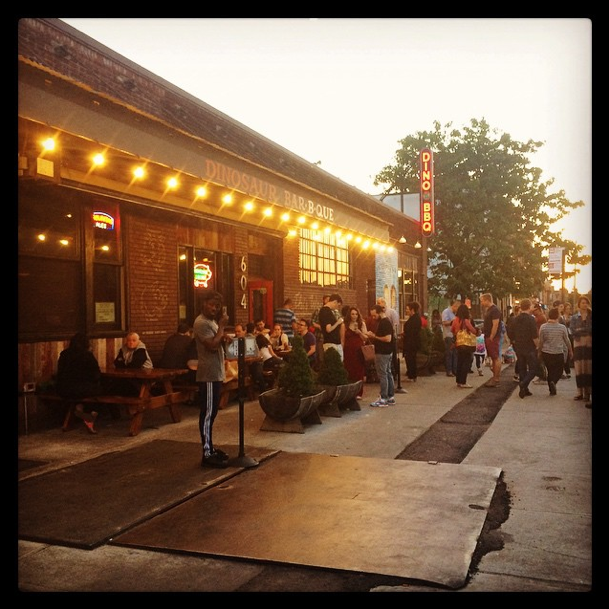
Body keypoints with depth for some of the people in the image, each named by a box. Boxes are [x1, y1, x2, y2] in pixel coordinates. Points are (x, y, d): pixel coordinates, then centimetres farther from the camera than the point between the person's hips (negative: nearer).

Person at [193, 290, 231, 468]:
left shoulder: (212, 321, 16)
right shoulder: (201, 323, -15)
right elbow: (212, 346, -24)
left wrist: (224, 338, 1)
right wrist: (222, 326, -15)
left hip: (216, 373, 10)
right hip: (208, 375, -10)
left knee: (212, 413, 14)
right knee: (207, 414, -7)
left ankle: (210, 448, 22)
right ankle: (207, 453, -4)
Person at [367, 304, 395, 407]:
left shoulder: (385, 323, -17)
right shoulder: (384, 322, 14)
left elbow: (388, 338, -25)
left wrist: (374, 336, -17)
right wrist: (373, 336, 6)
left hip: (383, 353, -11)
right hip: (387, 352, 11)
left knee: (383, 375, -7)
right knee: (388, 374, 13)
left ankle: (383, 399, -5)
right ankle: (391, 397, 20)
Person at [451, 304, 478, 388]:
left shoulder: (455, 320, 1)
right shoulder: (466, 321, -16)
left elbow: (451, 330, 14)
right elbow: (474, 331, -13)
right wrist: (477, 330, 8)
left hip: (458, 344, 6)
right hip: (466, 344, -6)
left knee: (459, 362, 15)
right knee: (466, 363, -1)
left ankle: (458, 381, 20)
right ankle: (463, 383, -4)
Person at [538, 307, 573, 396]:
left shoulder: (543, 327, -8)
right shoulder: (562, 327, -9)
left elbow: (541, 341, -2)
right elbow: (567, 341, 1)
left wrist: (539, 351, 12)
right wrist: (570, 351, 16)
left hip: (546, 353, 2)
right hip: (559, 353, -1)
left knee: (550, 371, 15)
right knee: (559, 371, 12)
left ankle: (552, 390, 15)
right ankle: (553, 382, -16)